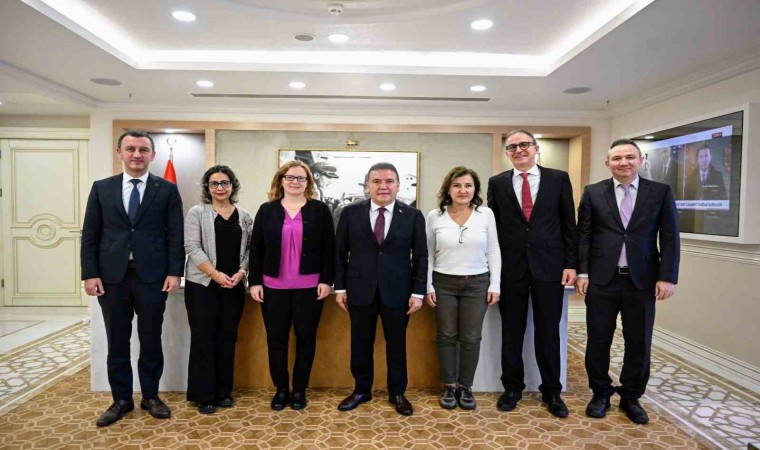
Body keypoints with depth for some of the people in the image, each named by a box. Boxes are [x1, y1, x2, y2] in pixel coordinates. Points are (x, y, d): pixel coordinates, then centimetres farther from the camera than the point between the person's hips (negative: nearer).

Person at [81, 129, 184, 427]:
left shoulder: (167, 190, 1)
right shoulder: (101, 188, 7)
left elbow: (175, 235, -1)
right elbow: (90, 235, 6)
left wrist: (174, 272, -7)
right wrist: (90, 274, -1)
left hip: (152, 276, -2)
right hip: (112, 276, 2)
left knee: (151, 340, 9)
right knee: (117, 342, 11)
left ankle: (150, 396, 26)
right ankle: (121, 399, 27)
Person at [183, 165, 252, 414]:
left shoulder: (244, 216, 9)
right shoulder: (197, 212, 0)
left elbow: (249, 249, 8)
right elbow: (192, 247, -8)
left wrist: (241, 273, -9)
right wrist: (215, 274, -16)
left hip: (234, 286, 3)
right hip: (202, 284, -3)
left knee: (227, 338, 9)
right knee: (203, 338, 1)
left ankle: (223, 392, 21)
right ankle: (204, 395, 13)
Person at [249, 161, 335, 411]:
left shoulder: (320, 210, 2)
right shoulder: (267, 210, 5)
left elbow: (328, 248, 0)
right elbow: (256, 248, 5)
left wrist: (326, 280, -7)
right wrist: (255, 282, -1)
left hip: (309, 287, -1)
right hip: (273, 286, 1)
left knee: (306, 338, 8)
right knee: (276, 339, 8)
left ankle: (299, 389, 23)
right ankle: (281, 389, 24)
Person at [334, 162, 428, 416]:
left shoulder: (413, 216, -1)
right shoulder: (351, 213, 1)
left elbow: (420, 257, 0)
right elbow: (340, 253, 4)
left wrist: (418, 292, -4)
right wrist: (340, 287, 1)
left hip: (397, 291, 0)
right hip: (360, 290, 1)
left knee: (397, 344, 11)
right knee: (361, 343, 12)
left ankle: (397, 393, 30)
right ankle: (361, 390, 31)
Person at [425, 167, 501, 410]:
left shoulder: (486, 214, -2)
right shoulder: (434, 216, -2)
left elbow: (493, 251, 2)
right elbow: (428, 254, 3)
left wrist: (495, 284, -2)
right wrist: (428, 286, -1)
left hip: (477, 283, 0)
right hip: (443, 283, 0)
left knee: (471, 338, 7)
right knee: (446, 336, 7)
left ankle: (465, 387, 22)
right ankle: (449, 386, 22)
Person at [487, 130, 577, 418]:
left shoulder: (558, 179, 3)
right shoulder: (497, 183, 5)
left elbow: (569, 224, 3)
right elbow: (492, 226, 5)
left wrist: (570, 263, -2)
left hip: (549, 267, 0)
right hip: (510, 268, 1)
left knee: (548, 333, 9)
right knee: (511, 332, 10)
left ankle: (552, 392, 26)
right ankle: (512, 388, 27)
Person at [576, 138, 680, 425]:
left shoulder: (661, 192, 4)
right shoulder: (593, 193, 3)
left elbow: (669, 238, 2)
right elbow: (583, 235, 2)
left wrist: (667, 277, -6)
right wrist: (582, 272, -4)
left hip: (642, 281, 1)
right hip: (601, 280, 0)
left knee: (639, 344, 10)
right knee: (598, 341, 8)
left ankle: (631, 398, 29)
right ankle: (600, 394, 27)